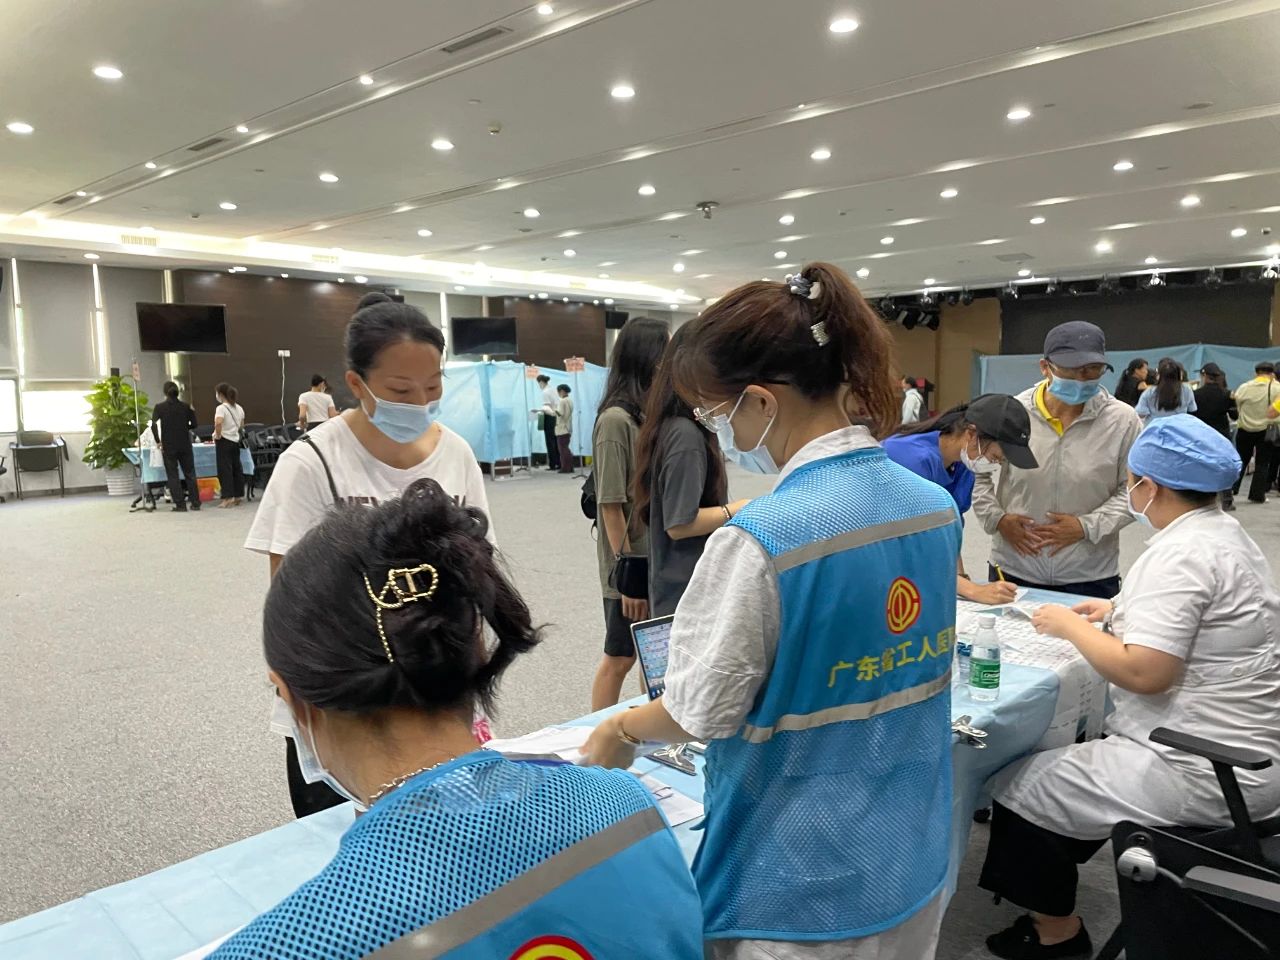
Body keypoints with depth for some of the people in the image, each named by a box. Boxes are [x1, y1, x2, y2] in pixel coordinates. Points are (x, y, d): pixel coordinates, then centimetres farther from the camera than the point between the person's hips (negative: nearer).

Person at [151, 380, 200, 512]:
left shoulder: (160, 407, -5)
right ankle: (195, 503, 8)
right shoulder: (186, 406, 0)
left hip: (168, 446, -2)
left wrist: (158, 441, -5)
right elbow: (193, 424, 2)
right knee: (190, 474, 10)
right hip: (185, 445, 2)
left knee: (173, 475, 5)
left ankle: (180, 505, 2)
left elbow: (154, 425, -14)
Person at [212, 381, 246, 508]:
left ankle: (228, 498, -6)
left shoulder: (221, 408, -13)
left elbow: (218, 422, -31)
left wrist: (218, 435, -17)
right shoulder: (238, 408, 9)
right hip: (235, 440, 7)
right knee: (236, 468, 10)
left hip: (224, 441, -7)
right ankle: (237, 497, 14)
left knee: (224, 469, -4)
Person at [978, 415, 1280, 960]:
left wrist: (1070, 627, -14)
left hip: (1203, 771, -10)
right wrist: (1119, 612, 16)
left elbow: (1143, 673, -28)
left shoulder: (1181, 553, -22)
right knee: (1076, 756, 24)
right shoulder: (1226, 534, 9)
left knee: (1024, 786, -2)